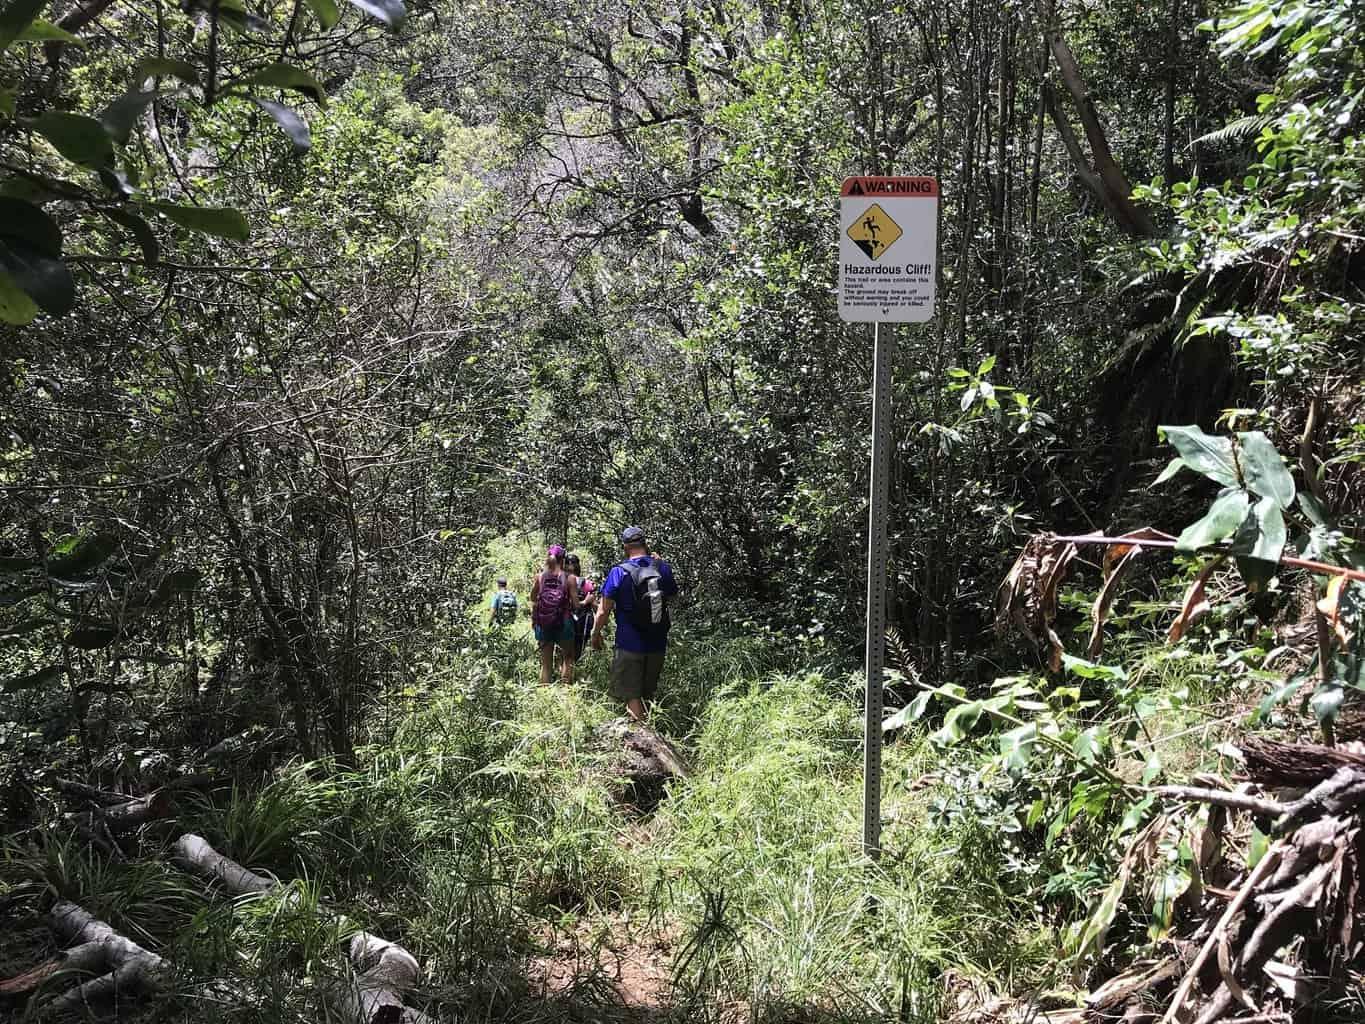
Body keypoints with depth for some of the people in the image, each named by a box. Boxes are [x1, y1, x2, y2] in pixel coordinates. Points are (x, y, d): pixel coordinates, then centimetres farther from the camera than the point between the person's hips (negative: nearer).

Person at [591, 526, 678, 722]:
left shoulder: (619, 573, -13)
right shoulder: (663, 568, -3)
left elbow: (603, 611, -10)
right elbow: (673, 596, 16)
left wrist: (596, 634, 7)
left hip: (630, 645, -4)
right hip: (658, 644, 4)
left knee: (632, 696, 4)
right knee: (649, 694, 18)